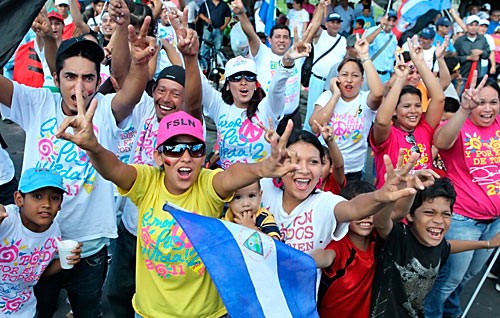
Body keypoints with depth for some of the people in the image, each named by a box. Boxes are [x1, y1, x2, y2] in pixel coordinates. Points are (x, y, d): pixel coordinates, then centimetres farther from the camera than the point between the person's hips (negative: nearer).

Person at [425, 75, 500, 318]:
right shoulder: (458, 127, -17)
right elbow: (441, 141, -40)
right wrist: (463, 110, -55)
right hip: (462, 219, -6)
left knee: (471, 273, 23)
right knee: (451, 276, 4)